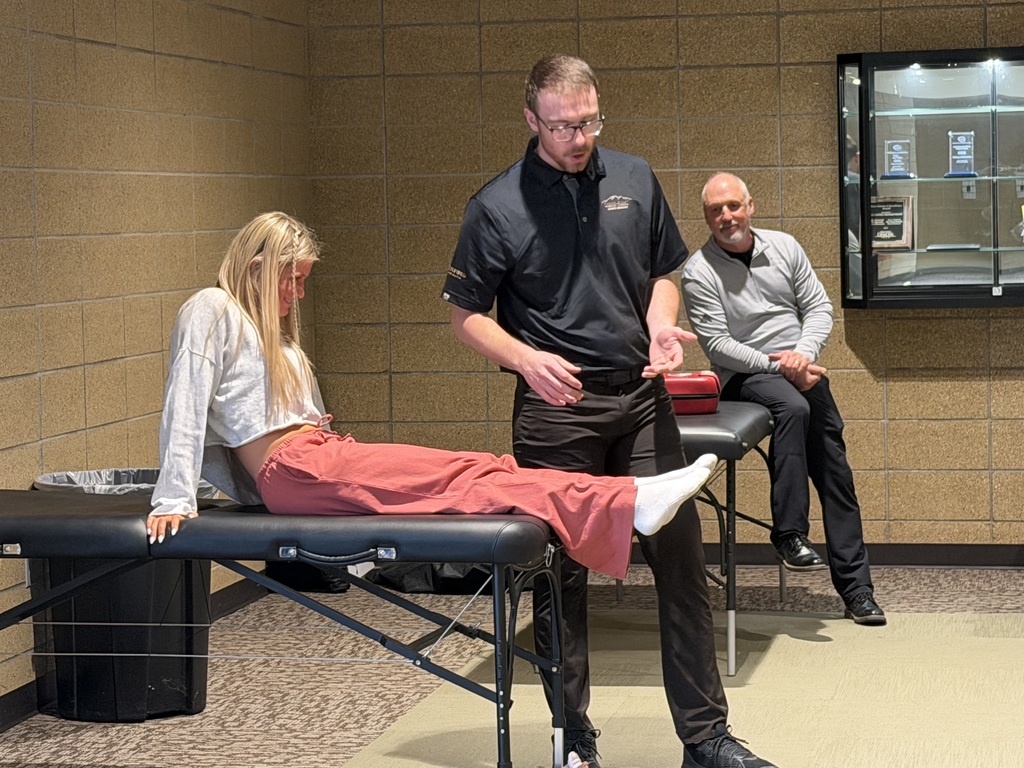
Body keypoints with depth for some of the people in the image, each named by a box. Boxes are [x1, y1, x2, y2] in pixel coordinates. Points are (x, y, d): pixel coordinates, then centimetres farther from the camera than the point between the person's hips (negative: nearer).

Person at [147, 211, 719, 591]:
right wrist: (173, 500, -13)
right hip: (292, 469, -8)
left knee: (468, 472, -12)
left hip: (318, 458, 8)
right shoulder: (212, 311, 1)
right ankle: (632, 505, -32)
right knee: (460, 477, -21)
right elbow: (185, 406, -7)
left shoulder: (273, 332, 27)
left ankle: (629, 505, -26)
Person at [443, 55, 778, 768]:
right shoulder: (498, 206, -2)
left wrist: (661, 326, -2)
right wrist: (526, 358, -15)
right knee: (561, 574, 3)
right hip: (556, 407, -3)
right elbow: (466, 314, 2)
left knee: (681, 558, 1)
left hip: (641, 396, 3)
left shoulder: (634, 180, 9)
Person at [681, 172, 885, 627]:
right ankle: (789, 533, -29)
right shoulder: (699, 272, -4)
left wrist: (804, 353, -11)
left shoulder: (783, 247, 9)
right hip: (745, 377, -4)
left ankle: (854, 587, 2)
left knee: (833, 468, -3)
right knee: (793, 407, -36)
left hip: (802, 369, 4)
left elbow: (819, 307, 9)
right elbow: (718, 345, -10)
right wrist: (778, 367, -18)